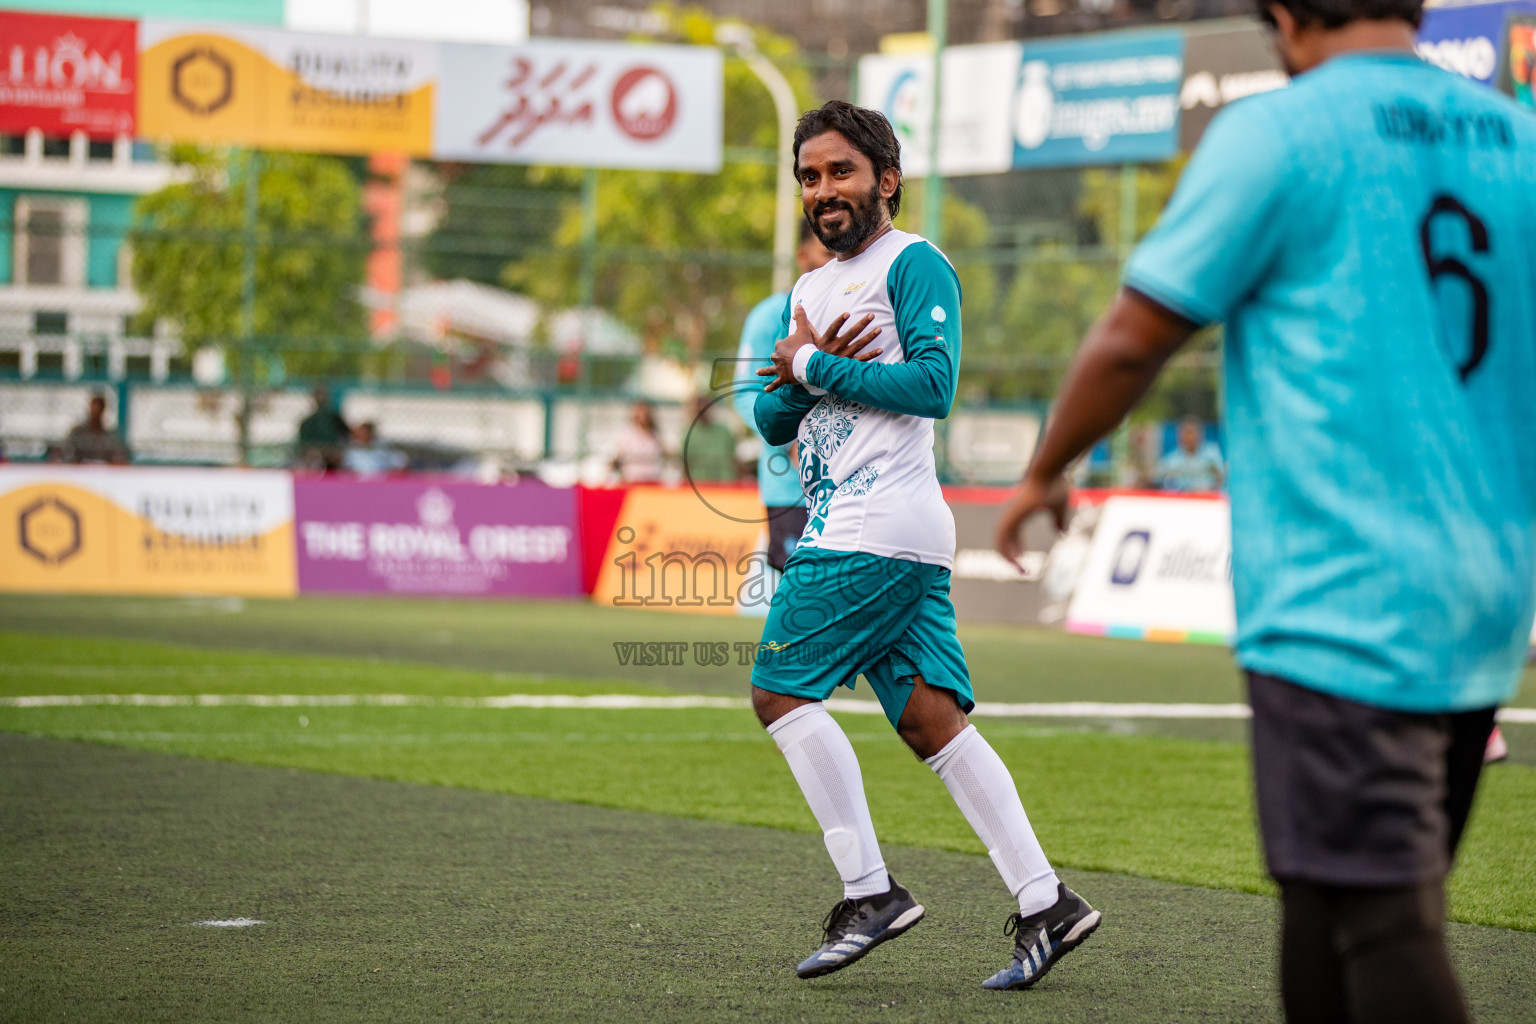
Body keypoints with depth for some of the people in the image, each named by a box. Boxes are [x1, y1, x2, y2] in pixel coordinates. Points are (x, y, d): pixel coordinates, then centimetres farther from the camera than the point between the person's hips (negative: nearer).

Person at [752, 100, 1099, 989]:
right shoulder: (810, 290, 24)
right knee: (933, 721, 1)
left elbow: (932, 383, -16)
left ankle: (870, 892, -8)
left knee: (782, 691, -9)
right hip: (845, 526, 9)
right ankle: (1045, 902, -3)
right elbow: (772, 423, 20)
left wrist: (815, 365, -9)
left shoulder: (913, 264, -3)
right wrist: (801, 377, -1)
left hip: (879, 529, -9)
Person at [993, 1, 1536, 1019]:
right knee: (1334, 904, 15)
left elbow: (1131, 340, -3)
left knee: (1378, 919, -9)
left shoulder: (1276, 134, -7)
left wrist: (1044, 474, 13)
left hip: (1343, 612, -7)